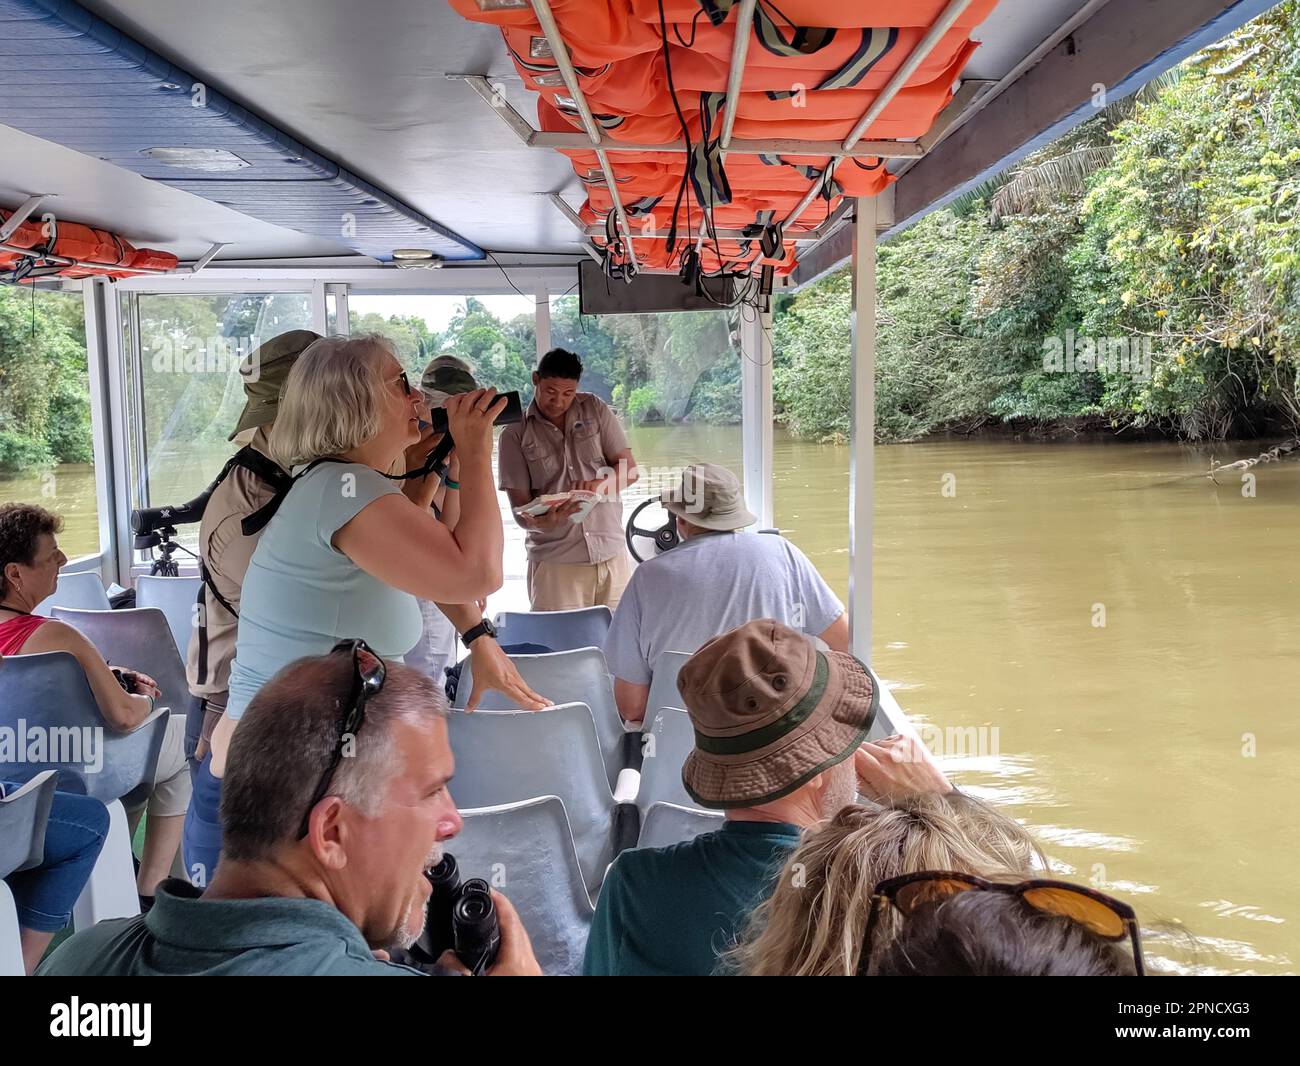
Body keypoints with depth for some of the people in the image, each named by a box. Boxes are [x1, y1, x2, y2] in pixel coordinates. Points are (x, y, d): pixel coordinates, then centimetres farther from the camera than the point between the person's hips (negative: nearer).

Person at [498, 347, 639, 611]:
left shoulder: (594, 410, 8)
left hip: (612, 553, 2)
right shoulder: (515, 435, 3)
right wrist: (543, 521, -24)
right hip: (555, 562, -2)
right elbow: (519, 508, -1)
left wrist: (598, 484, -15)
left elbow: (630, 470, 5)